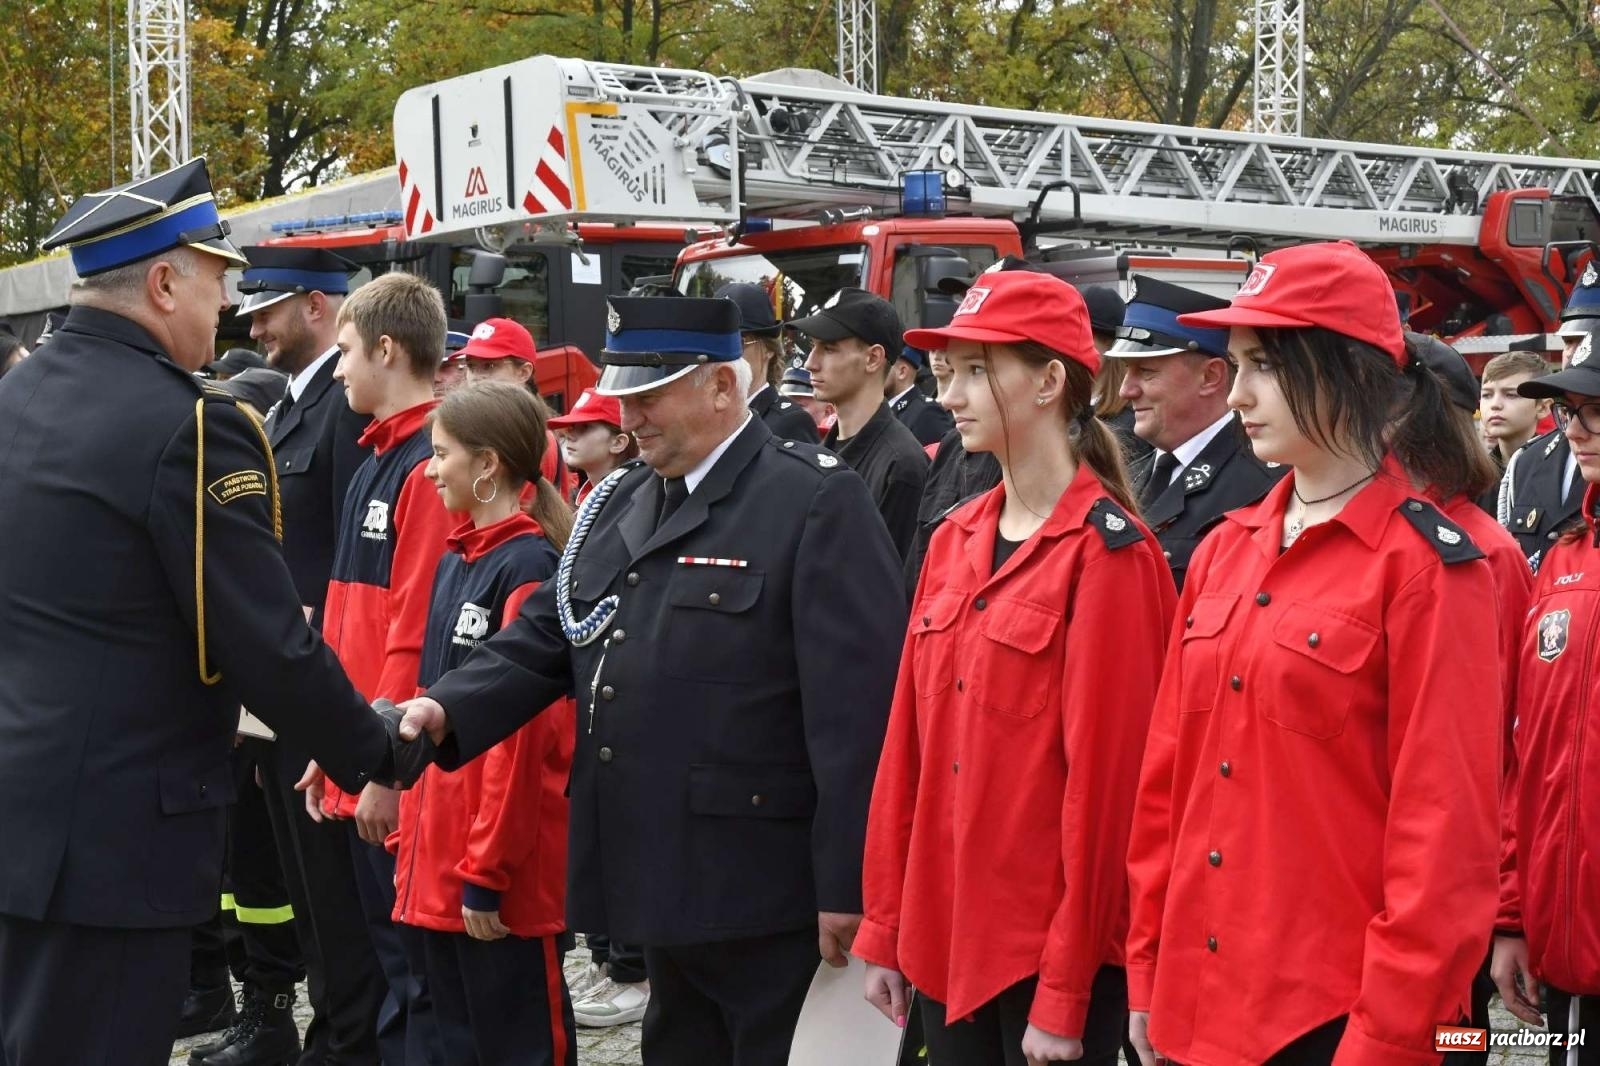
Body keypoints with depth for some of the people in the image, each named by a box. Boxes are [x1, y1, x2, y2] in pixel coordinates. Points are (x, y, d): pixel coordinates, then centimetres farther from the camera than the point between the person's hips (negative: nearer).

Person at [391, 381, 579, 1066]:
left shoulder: (529, 566, -14)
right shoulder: (454, 561, 12)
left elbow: (521, 731, -18)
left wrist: (488, 870, -17)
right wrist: (411, 837, 13)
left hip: (501, 864, -8)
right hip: (438, 851, 8)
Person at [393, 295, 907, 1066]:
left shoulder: (817, 502, -12)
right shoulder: (621, 503, 13)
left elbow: (857, 706, -16)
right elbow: (543, 639, 10)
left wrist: (846, 886, -18)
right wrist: (446, 709, -10)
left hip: (766, 889, -7)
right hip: (666, 877, 8)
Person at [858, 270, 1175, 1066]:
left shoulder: (1108, 554, -13)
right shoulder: (954, 542, 8)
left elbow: (1103, 772, -16)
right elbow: (911, 740, 9)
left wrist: (1066, 994, -15)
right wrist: (887, 928, 9)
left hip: (1050, 944, -6)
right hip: (945, 934, 7)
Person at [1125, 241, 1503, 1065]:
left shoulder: (1428, 568, -11)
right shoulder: (1223, 553, 7)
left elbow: (1442, 828, -14)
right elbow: (1172, 774, 10)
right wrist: (1150, 967, 9)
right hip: (1202, 995, 6)